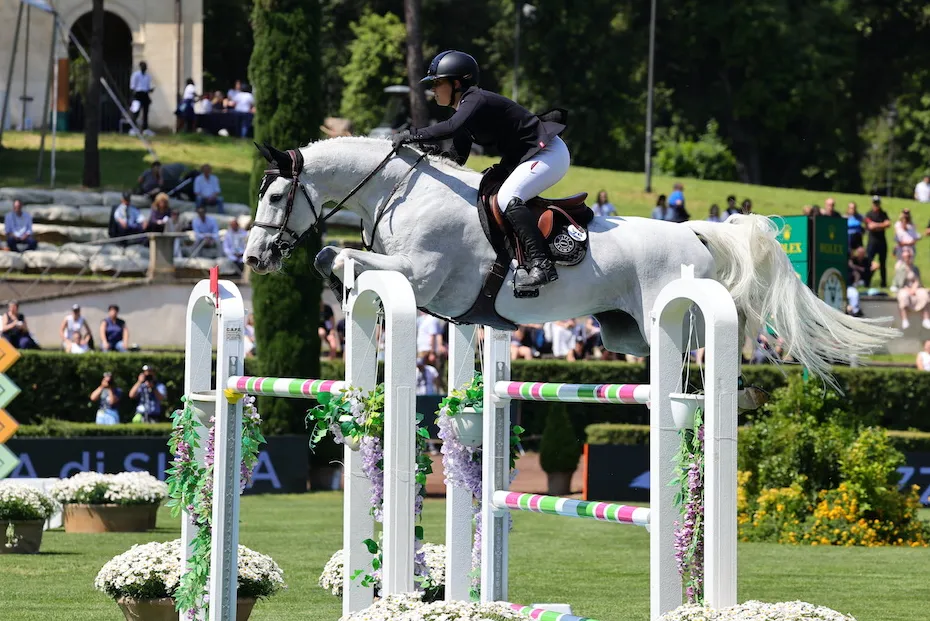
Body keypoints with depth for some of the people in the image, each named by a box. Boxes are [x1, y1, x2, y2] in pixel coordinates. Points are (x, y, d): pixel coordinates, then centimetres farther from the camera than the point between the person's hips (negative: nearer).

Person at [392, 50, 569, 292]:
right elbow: (458, 158, 14)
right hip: (522, 158, 11)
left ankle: (541, 264, -35)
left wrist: (412, 135, -32)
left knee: (508, 198, -27)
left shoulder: (477, 101, -20)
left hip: (549, 153, -11)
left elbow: (452, 128, -39)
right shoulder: (465, 108, 11)